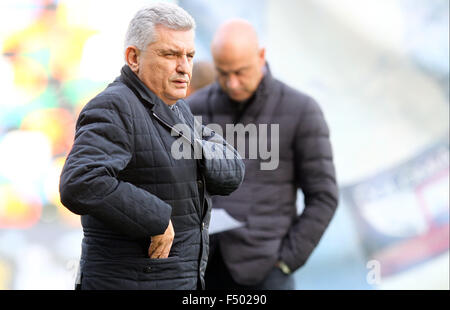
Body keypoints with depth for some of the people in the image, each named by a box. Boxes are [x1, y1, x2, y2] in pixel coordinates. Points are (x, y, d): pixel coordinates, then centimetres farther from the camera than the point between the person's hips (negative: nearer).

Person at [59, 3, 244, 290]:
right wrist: (158, 220, -24)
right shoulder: (115, 109, -16)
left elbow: (231, 174, 4)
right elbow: (80, 185, -31)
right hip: (129, 285, -9)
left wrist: (194, 150, -14)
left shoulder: (175, 111, 12)